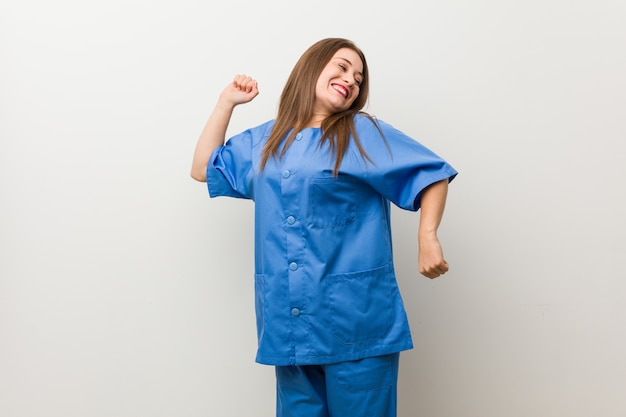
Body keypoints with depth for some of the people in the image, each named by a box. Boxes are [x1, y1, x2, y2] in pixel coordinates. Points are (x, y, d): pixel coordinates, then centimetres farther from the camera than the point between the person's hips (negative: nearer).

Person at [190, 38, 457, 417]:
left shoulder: (364, 133, 0)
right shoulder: (262, 141, 14)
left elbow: (433, 173, -1)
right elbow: (204, 169, 22)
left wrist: (428, 237, -14)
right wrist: (227, 103, 17)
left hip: (356, 313, -3)